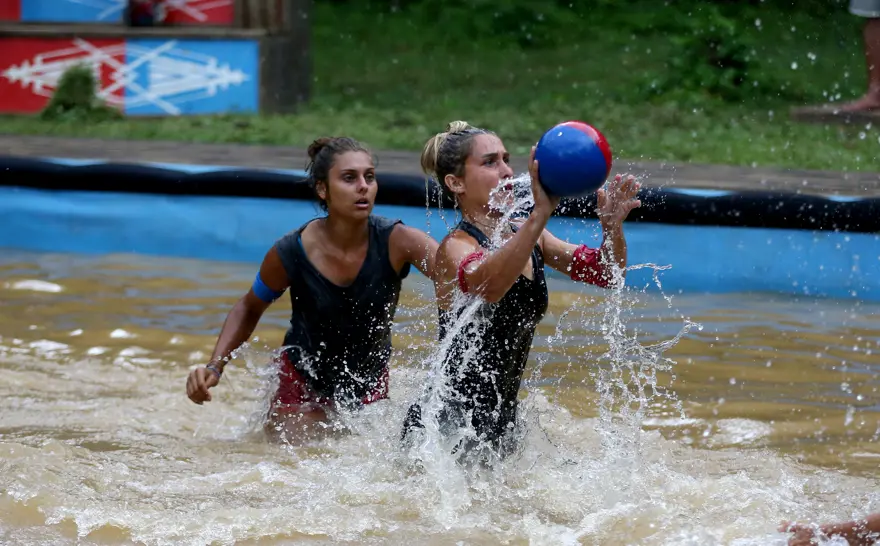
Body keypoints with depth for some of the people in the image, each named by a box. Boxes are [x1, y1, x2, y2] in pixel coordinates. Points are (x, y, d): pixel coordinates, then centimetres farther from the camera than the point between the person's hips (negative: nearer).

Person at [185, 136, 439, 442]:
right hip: (305, 383, -1)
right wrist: (215, 366, -16)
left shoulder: (395, 242, -24)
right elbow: (249, 309, -3)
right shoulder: (291, 253, -22)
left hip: (369, 382, 1)